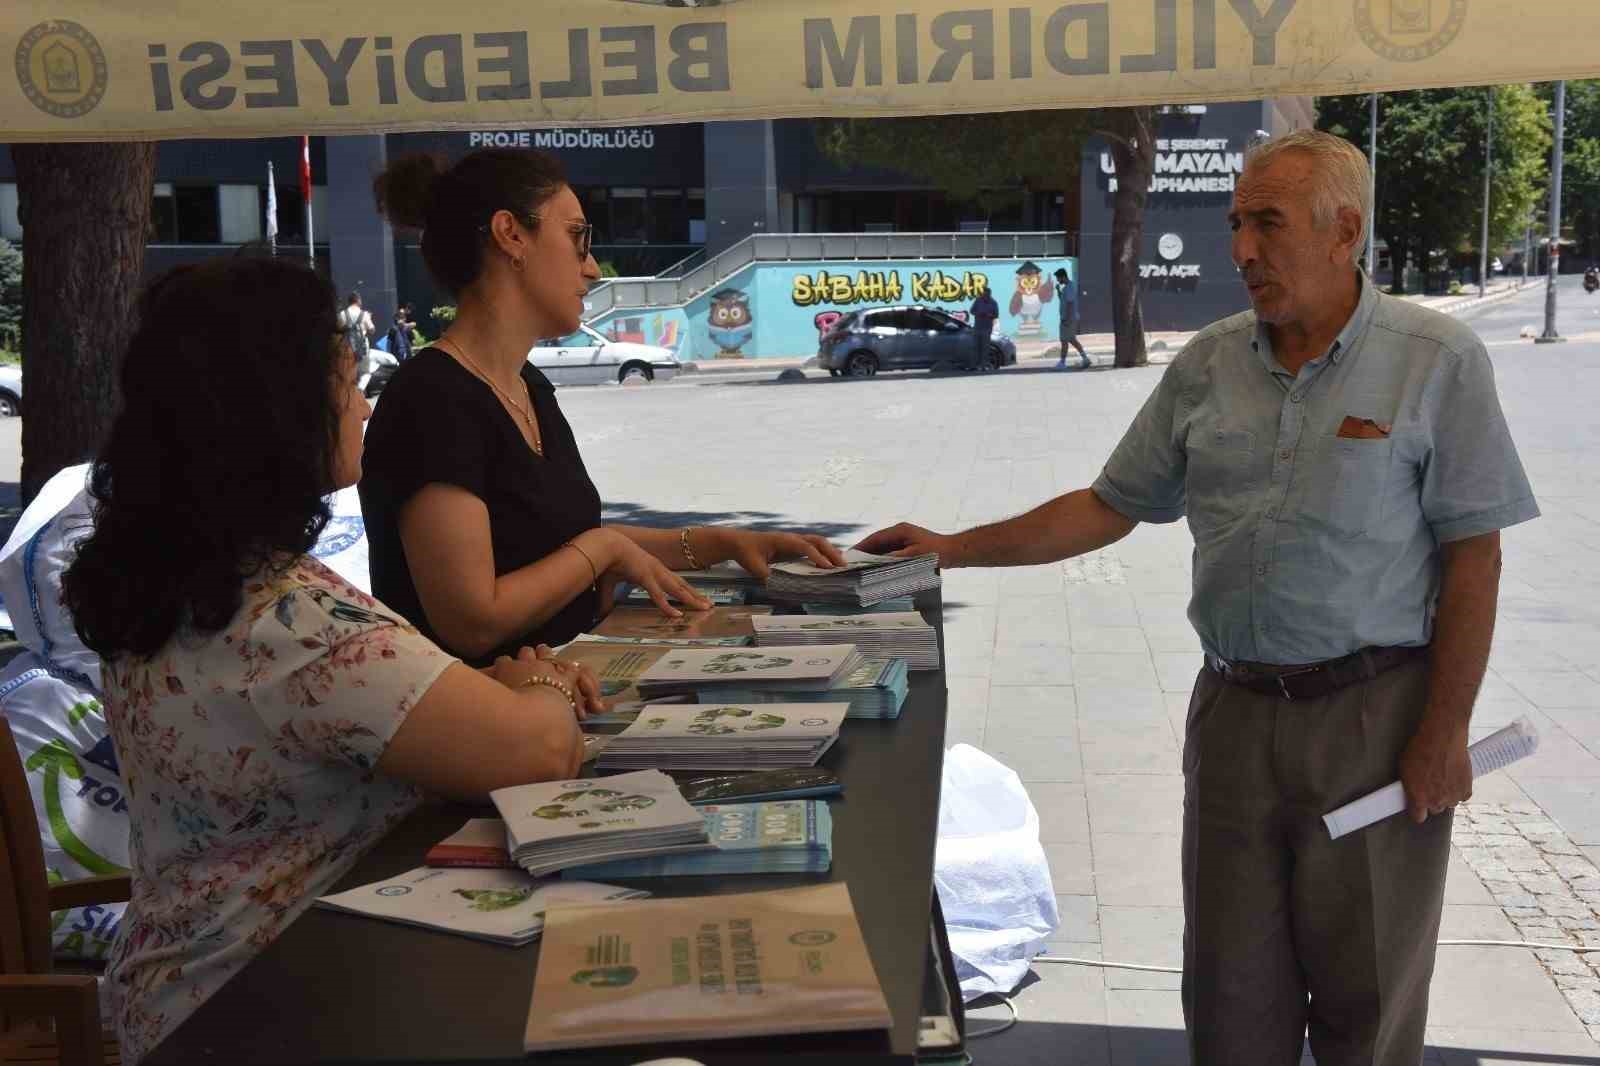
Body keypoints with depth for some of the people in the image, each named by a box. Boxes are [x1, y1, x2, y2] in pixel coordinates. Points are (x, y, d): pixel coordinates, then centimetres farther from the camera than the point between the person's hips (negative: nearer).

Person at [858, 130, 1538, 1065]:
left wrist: (1444, 733, -10)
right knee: (1231, 987, 12)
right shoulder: (1208, 365, 5)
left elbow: (1472, 553, -7)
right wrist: (954, 549, 3)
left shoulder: (1437, 359, -6)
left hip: (1373, 711, -3)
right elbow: (1111, 507, 10)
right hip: (1236, 709, 4)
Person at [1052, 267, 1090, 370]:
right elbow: (1061, 298, 26)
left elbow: (1070, 304, -23)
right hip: (1071, 318, 10)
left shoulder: (1069, 287, -17)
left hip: (1068, 319, -10)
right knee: (1072, 340, 13)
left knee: (1064, 341, -3)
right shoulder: (1067, 286, 14)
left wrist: (1067, 319, -25)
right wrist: (1058, 289, 9)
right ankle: (1086, 359, 12)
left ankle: (1062, 363, 3)